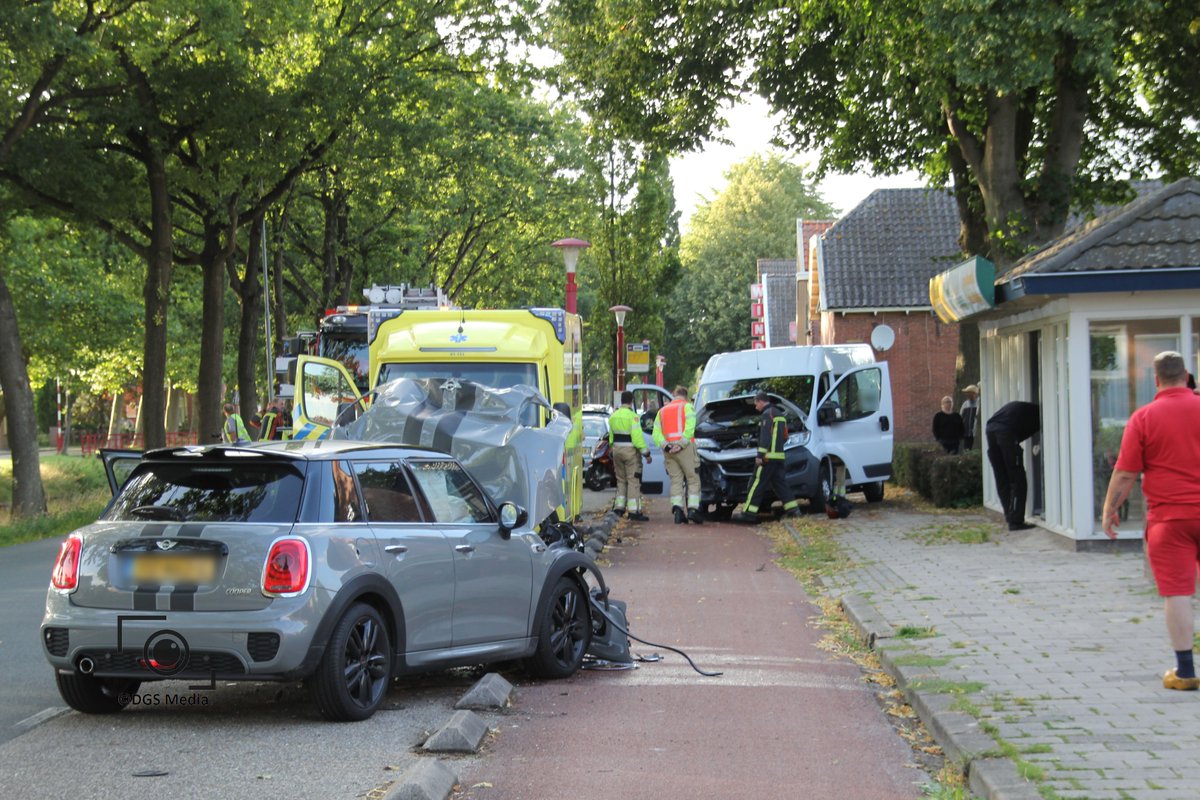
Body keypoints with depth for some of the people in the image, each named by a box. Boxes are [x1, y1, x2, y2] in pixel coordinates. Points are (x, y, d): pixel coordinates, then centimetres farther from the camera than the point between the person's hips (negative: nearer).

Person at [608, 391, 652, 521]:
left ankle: (619, 507, 17)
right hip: (630, 450, -7)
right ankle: (634, 510, -7)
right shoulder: (632, 416, -14)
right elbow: (637, 436, -18)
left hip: (617, 450, 7)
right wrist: (646, 453, -12)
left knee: (621, 479, 17)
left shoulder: (613, 416, 9)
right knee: (633, 480, -4)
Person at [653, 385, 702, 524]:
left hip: (668, 450, 4)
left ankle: (677, 510, -7)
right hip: (684, 449, -4)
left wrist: (665, 446, -7)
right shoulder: (687, 407, 5)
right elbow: (689, 428, -12)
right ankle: (692, 509, -11)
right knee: (693, 479, 0)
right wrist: (681, 444, -15)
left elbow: (656, 433, 6)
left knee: (676, 480, 5)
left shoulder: (662, 410, 20)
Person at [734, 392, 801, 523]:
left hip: (768, 456, -9)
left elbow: (765, 436, -18)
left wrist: (760, 455, -21)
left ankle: (749, 512, -8)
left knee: (757, 484, -7)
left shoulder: (768, 414, -9)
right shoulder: (779, 414, 21)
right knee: (780, 482, 10)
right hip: (779, 456, 9)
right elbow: (784, 436, 23)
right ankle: (793, 509, 3)